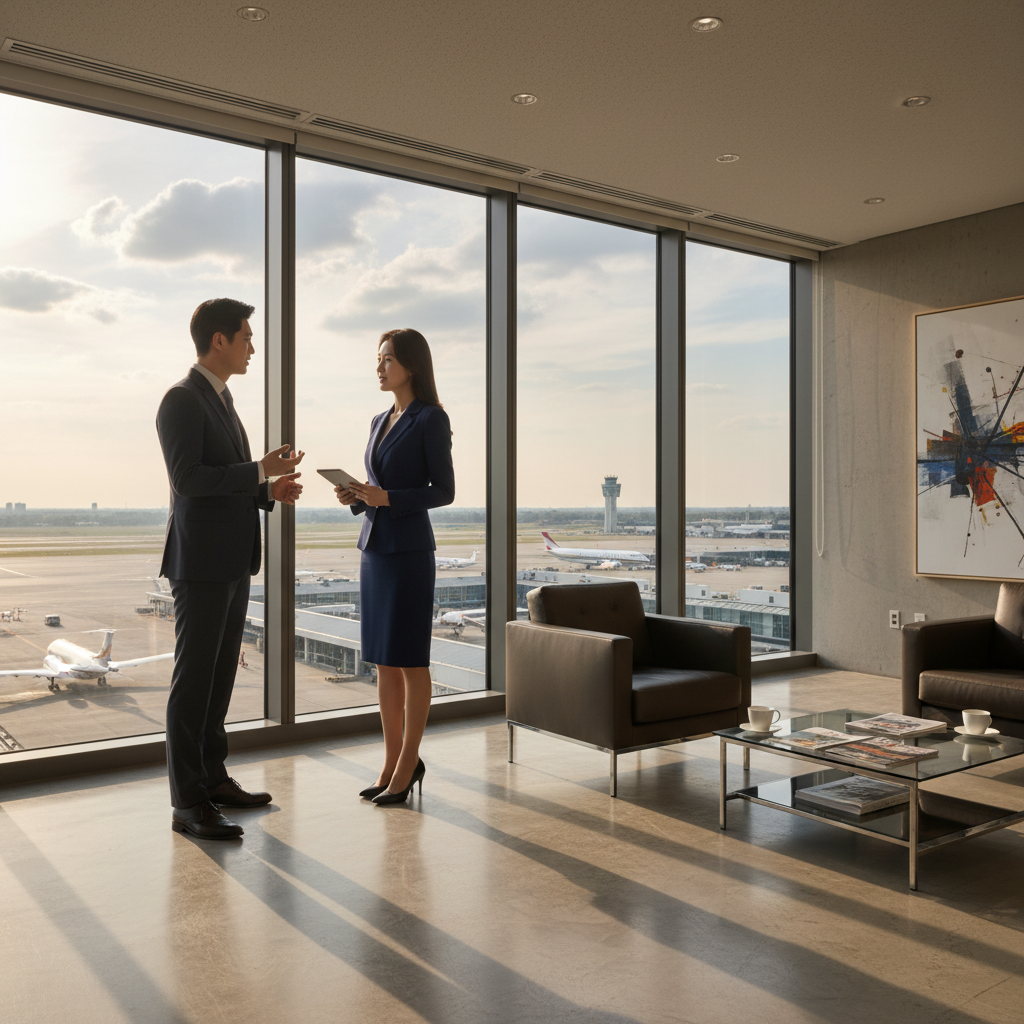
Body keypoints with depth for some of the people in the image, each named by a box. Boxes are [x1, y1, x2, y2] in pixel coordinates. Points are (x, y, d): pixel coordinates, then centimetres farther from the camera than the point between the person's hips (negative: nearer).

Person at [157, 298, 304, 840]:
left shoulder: (221, 401, 19)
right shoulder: (182, 399, -11)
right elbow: (187, 479, -21)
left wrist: (269, 491, 7)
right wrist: (261, 471, -18)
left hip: (232, 562, 9)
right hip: (200, 561, -9)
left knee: (220, 674, 14)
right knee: (194, 677, -5)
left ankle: (212, 779, 24)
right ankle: (187, 803, 2)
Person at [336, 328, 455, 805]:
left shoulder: (432, 418, -7)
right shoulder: (380, 422, 15)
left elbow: (444, 491, -10)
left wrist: (386, 497, -20)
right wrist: (354, 497, -1)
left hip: (409, 550, -8)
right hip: (374, 548, 8)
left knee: (410, 661, -1)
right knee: (383, 661, 10)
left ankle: (406, 767, 8)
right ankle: (393, 760, 19)